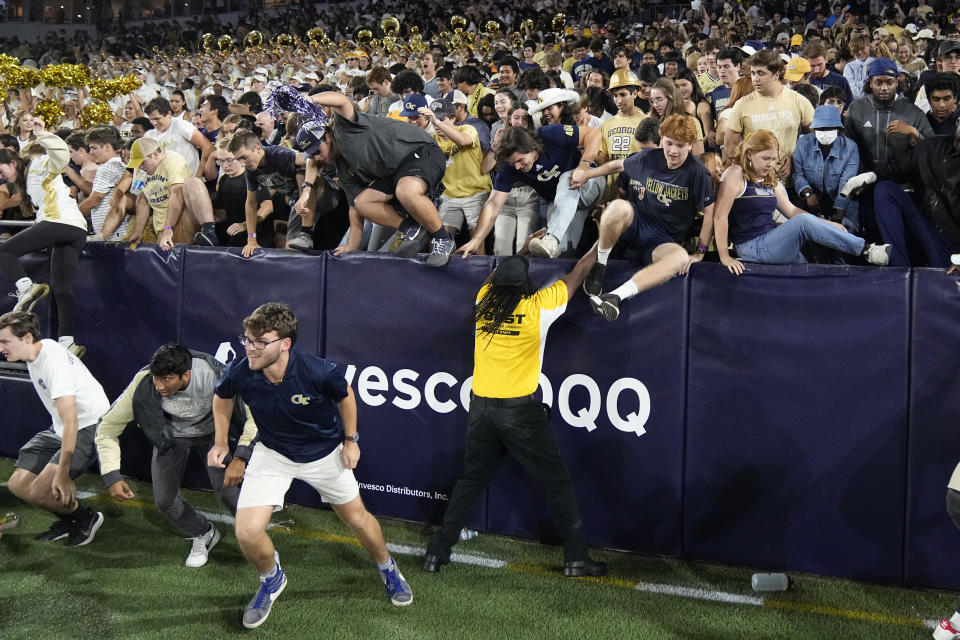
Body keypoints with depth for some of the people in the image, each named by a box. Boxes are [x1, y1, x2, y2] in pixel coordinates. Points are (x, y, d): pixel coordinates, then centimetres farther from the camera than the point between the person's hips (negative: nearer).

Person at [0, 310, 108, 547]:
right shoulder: (35, 352, 1)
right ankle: (67, 520, 22)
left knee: (39, 491, -20)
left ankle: (87, 518, 6)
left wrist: (62, 472, -29)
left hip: (90, 428, -10)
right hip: (59, 429, 10)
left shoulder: (54, 361, -28)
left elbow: (70, 422, -30)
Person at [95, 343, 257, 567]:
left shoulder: (214, 377, -37)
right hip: (171, 435, 2)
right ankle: (204, 534, 27)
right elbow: (108, 427, -20)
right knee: (165, 501, -4)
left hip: (212, 431, -2)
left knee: (226, 491, -15)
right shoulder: (143, 384, -32)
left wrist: (240, 458, -40)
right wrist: (112, 477, -27)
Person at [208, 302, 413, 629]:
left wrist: (351, 440, -1)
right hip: (273, 453, 1)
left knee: (357, 518, 16)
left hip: (324, 452, -1)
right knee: (247, 532, -13)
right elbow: (222, 397, 0)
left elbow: (345, 394, -9)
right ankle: (271, 579, 22)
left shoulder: (318, 372, -34)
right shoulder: (240, 372, -27)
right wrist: (220, 442, -4)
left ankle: (386, 567, 49)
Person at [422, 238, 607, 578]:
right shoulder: (537, 307, -7)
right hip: (521, 410, -4)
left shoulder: (484, 301, 2)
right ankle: (576, 557, 9)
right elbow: (578, 273, 6)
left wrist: (523, 250, 38)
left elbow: (495, 276, 26)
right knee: (557, 482, 7)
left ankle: (437, 552, 17)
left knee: (470, 480, 17)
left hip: (481, 407, 4)